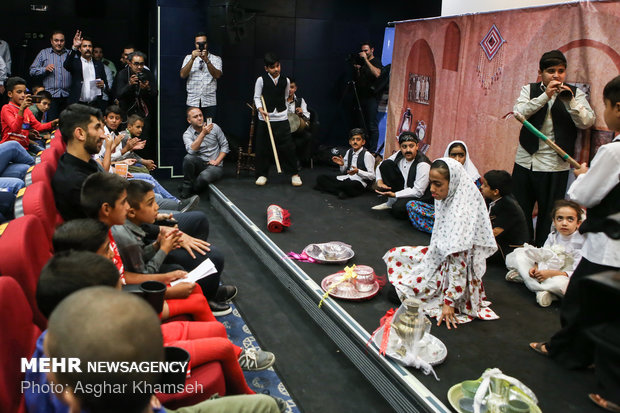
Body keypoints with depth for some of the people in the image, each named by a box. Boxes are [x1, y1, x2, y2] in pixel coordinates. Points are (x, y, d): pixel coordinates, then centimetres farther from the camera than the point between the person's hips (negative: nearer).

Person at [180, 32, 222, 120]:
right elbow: (183, 75, -3)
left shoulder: (216, 59, 9)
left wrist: (207, 60, -22)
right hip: (192, 103, 1)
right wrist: (192, 59, -14)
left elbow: (217, 75, -9)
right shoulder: (188, 58, 12)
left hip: (210, 103, -1)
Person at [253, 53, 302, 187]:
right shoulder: (261, 80, -3)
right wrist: (261, 109, -15)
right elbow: (257, 97, -1)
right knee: (263, 147, 3)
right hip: (265, 119, -1)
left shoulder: (285, 80, 5)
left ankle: (294, 174, 10)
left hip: (282, 119, 1)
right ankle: (262, 174, 16)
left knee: (288, 146, -1)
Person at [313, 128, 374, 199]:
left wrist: (358, 171, -25)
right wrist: (342, 164, -2)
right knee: (320, 178, -5)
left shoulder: (367, 155, -10)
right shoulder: (349, 152, 11)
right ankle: (340, 192, -21)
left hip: (359, 182, -8)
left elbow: (372, 176, -12)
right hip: (347, 178, 8)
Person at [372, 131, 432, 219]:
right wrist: (380, 182, -9)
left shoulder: (423, 164, -25)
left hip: (420, 196, -7)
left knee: (398, 209, -37)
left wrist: (394, 194, -28)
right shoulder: (399, 155, -5)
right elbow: (380, 167, 9)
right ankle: (391, 202, -3)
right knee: (386, 164, -8)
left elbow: (418, 192, -25)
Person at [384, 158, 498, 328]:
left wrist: (449, 302, -26)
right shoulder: (446, 200, -5)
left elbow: (458, 263, -29)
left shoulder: (461, 214, -31)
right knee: (394, 255, 16)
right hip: (440, 258, 9)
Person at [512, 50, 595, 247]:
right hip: (525, 162, 2)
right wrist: (545, 96, -18)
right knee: (520, 213, 8)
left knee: (548, 216, 4)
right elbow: (518, 112, -9)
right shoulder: (530, 90, 7)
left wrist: (570, 101, -21)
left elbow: (587, 122, -7)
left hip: (554, 166, -1)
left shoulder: (574, 93, 4)